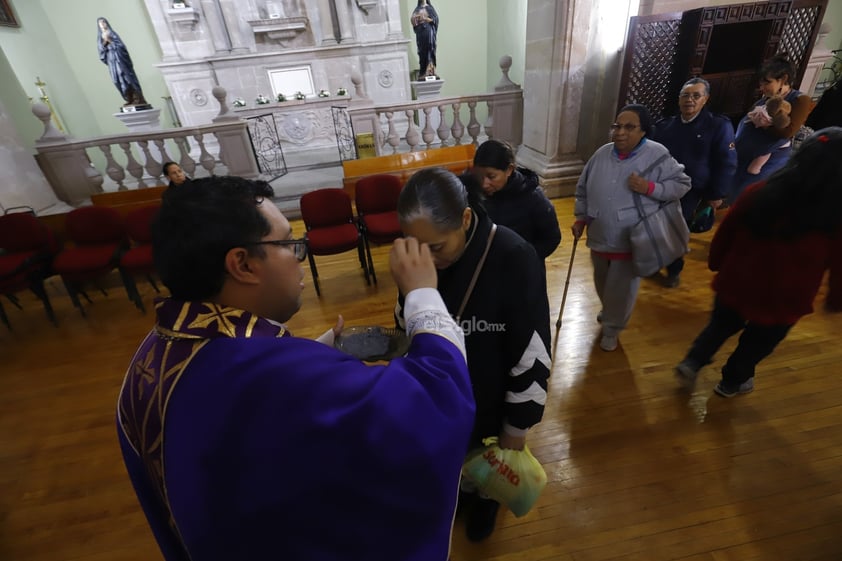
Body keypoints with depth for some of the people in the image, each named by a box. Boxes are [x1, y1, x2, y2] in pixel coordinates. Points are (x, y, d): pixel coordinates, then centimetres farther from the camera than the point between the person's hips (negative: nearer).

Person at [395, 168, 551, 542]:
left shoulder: (514, 259, -31)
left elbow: (533, 355, -21)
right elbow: (405, 324, -1)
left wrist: (517, 426, -11)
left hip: (490, 398, -2)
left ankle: (486, 499, 62)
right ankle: (463, 490, 64)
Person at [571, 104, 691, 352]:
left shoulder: (657, 155, -12)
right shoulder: (601, 154, -1)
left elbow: (682, 184, -6)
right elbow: (583, 190, 9)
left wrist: (650, 188, -22)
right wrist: (580, 219, 7)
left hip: (631, 241, -4)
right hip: (599, 236, 5)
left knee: (621, 289, 7)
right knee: (602, 283, 23)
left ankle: (612, 329, 30)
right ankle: (609, 312, 52)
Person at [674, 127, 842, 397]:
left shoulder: (761, 191, -13)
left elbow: (726, 230, -3)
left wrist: (717, 262, 14)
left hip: (737, 281, 2)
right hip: (783, 299, -1)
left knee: (722, 324, 26)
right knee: (760, 340, 22)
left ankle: (691, 363, 14)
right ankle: (732, 382, 39)